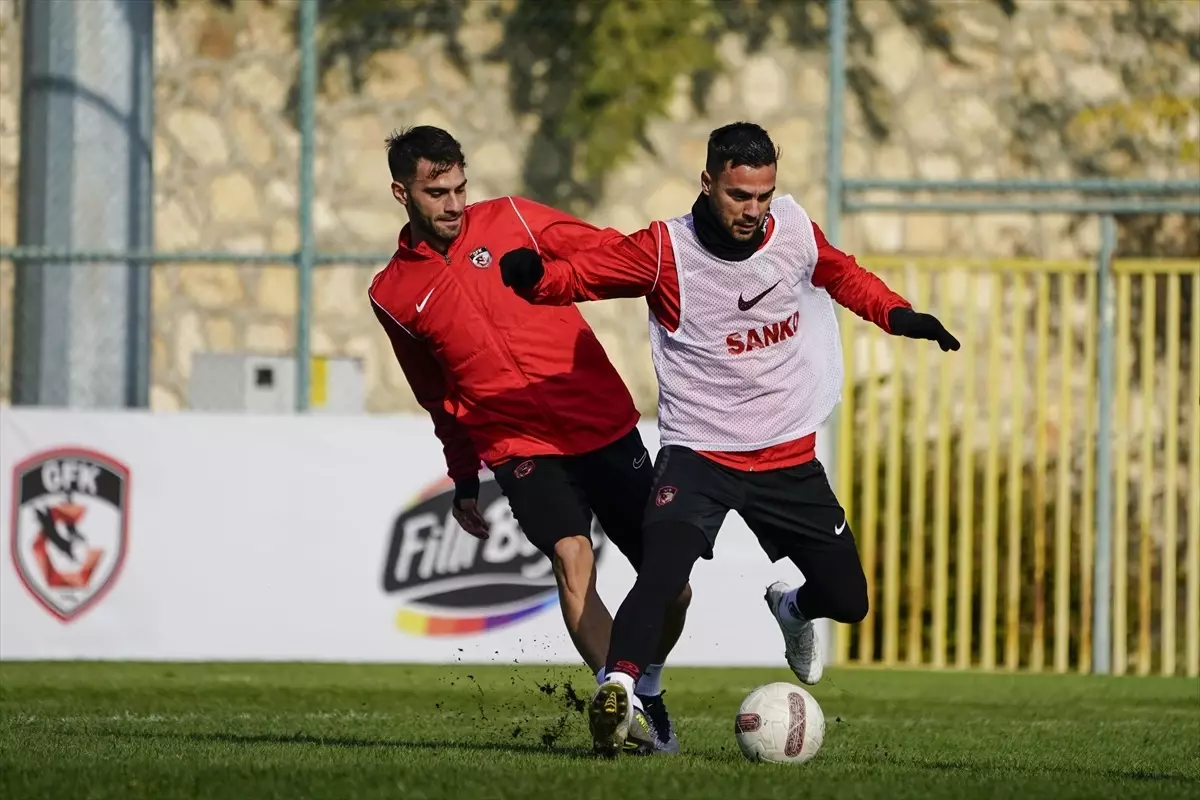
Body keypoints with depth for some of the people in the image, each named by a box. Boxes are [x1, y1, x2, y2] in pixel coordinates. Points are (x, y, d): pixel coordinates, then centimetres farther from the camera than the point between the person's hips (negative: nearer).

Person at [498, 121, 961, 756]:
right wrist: (532, 274, -38)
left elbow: (841, 274, 19)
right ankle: (616, 689, -29)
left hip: (789, 456, 4)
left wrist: (897, 315, 6)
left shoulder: (795, 230, -2)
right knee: (663, 572, -31)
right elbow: (577, 274, -17)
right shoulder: (665, 250, -14)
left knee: (848, 601, 10)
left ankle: (793, 609, 44)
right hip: (698, 453, -4)